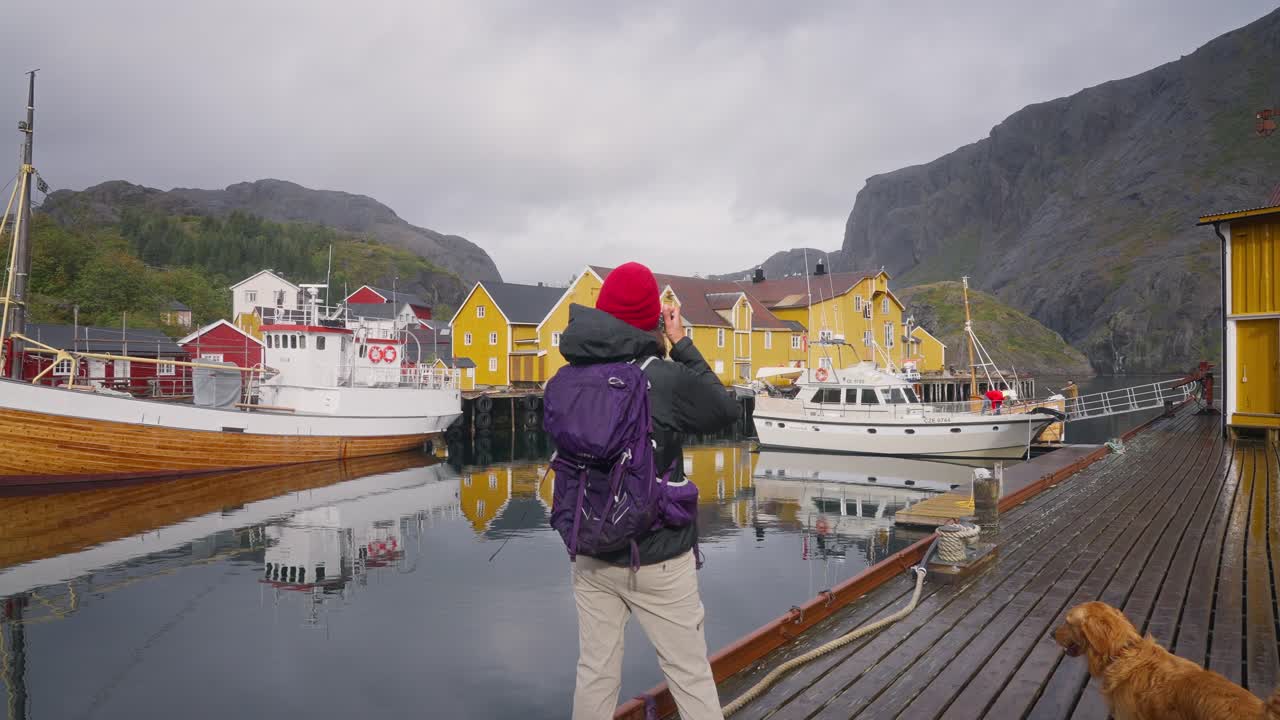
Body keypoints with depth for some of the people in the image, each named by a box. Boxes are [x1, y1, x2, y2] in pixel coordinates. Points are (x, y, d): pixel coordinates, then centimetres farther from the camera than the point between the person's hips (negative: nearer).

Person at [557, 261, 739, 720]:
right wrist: (681, 345, 2)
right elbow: (725, 411, -2)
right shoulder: (668, 378, -18)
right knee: (691, 676, 10)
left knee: (595, 674, 15)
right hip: (658, 559, -4)